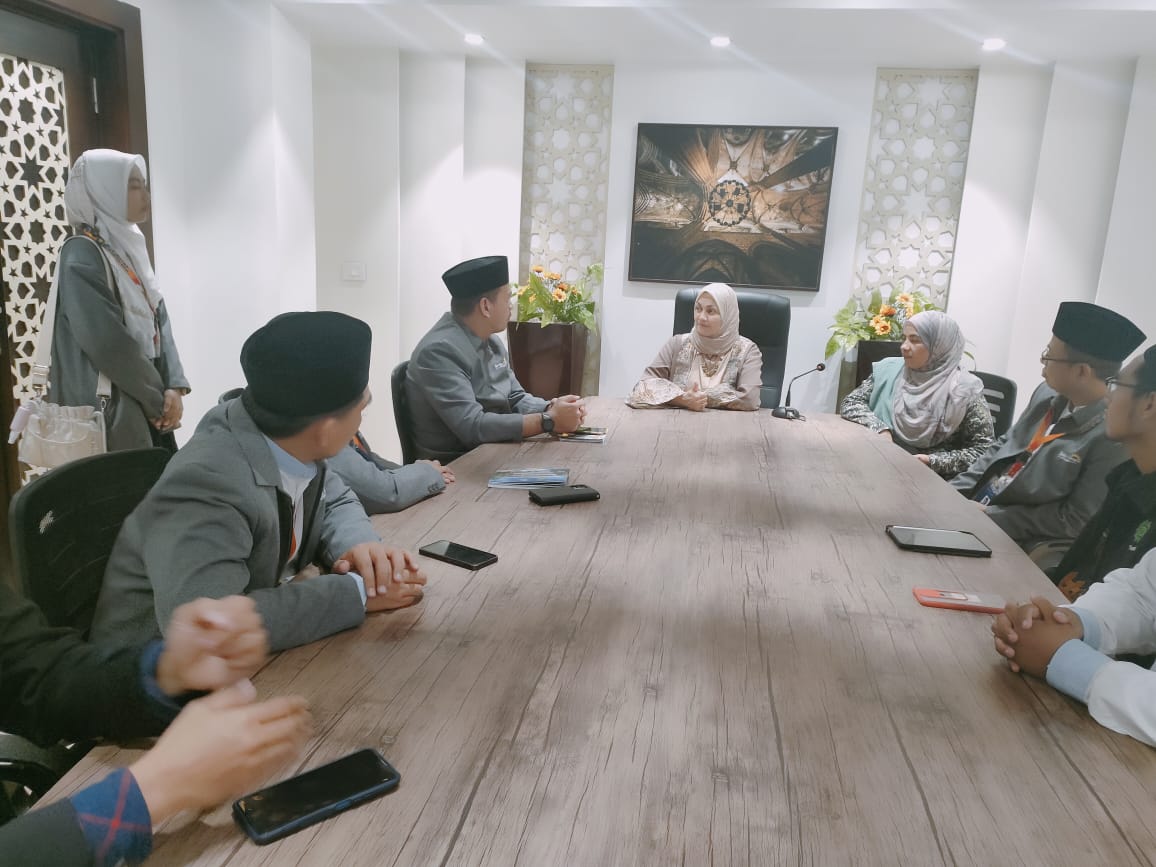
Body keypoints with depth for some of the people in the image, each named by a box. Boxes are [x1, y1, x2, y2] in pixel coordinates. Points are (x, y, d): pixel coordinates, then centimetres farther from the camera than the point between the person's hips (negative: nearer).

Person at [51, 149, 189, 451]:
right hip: (109, 412, -8)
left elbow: (159, 320, 7)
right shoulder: (82, 256, -13)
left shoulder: (129, 247, 12)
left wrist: (174, 386, -6)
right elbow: (110, 344, -19)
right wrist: (159, 399, -10)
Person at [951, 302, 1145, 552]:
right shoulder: (1049, 393, 0)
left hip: (1019, 543, -7)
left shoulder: (1115, 436, -22)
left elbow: (1075, 521, -18)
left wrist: (991, 516, -17)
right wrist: (955, 492, 0)